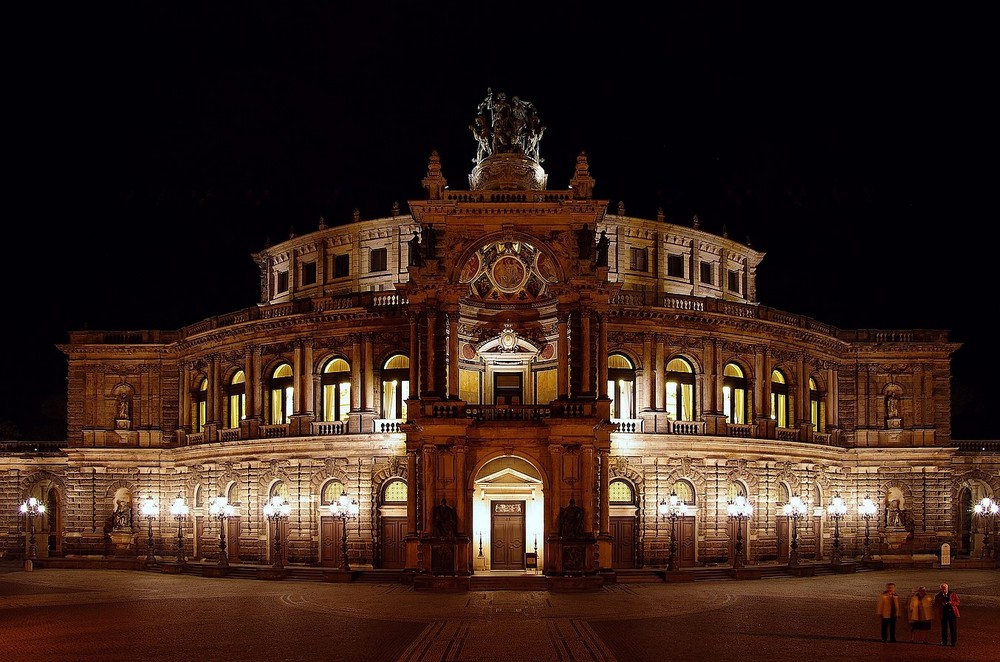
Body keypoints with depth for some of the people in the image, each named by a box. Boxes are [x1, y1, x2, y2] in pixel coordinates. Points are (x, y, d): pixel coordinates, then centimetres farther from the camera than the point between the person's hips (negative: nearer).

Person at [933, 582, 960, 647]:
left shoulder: (953, 594, 4)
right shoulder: (938, 596, 5)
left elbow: (957, 602, 3)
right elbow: (936, 605, 3)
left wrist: (951, 603, -17)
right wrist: (941, 604, -17)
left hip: (952, 613, 0)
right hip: (943, 613, 0)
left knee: (954, 628, -1)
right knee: (944, 628, 3)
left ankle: (954, 641, 7)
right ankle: (944, 642, 12)